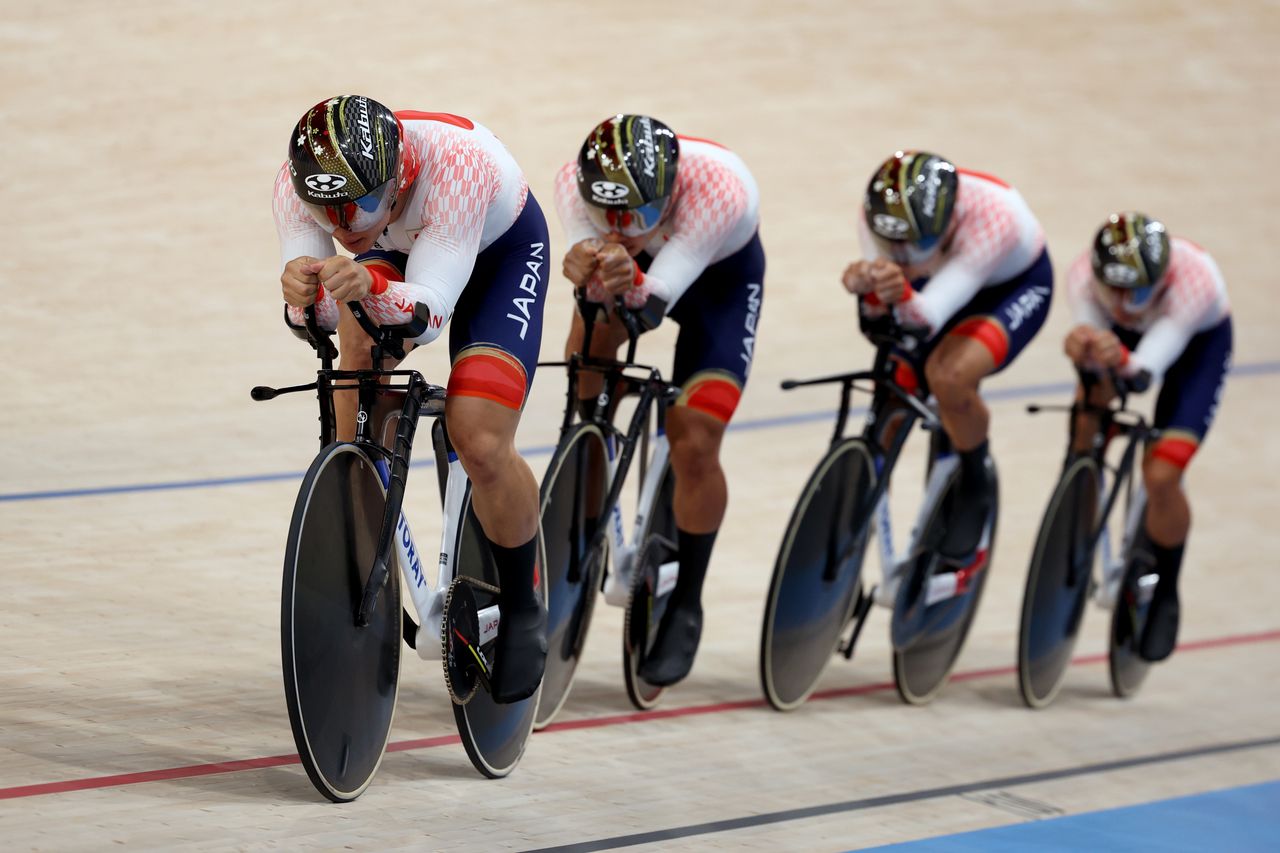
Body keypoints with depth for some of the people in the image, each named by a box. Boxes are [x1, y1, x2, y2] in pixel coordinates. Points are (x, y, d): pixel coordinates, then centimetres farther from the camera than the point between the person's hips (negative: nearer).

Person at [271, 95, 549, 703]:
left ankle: (523, 608, 5)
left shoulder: (453, 163, -43)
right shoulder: (298, 185, -32)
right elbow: (314, 316, -31)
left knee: (479, 443, -20)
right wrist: (303, 298, -54)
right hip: (395, 249, 4)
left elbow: (428, 314, -44)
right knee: (360, 342, -28)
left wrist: (374, 290, -64)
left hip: (500, 248, -4)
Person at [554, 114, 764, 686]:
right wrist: (587, 271, -61)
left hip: (720, 273, -4)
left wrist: (631, 285, -67)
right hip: (641, 263, 4)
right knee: (588, 343, -24)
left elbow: (654, 303, -45)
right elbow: (597, 291, -39)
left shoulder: (719, 189, -43)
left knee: (694, 444, -13)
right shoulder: (576, 183, -34)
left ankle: (685, 607, 4)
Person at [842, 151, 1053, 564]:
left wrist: (903, 296, -69)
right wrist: (869, 289, -54)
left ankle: (977, 481, -4)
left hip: (1015, 285, -5)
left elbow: (928, 318, -47)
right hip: (939, 280, 5)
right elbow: (877, 314, -32)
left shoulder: (992, 217, -42)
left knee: (949, 375, -31)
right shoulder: (877, 215, -30)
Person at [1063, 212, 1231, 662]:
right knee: (1091, 394, -22)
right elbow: (1093, 347, -42)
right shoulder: (1083, 276, -35)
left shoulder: (1193, 281, -43)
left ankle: (1165, 595, 9)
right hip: (1128, 336, 5)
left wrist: (1121, 360, -72)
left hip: (1199, 341, -5)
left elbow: (1147, 369, -50)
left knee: (1161, 476, -15)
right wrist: (1082, 349, -66)